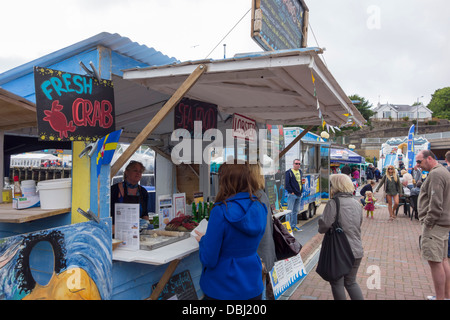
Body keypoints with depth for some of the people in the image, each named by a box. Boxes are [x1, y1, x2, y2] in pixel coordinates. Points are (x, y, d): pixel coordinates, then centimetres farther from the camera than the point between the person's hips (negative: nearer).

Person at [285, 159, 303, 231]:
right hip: (292, 195, -7)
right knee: (290, 211, -5)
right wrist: (291, 192, -15)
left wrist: (301, 192, 15)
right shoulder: (289, 172, -7)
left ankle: (293, 226, 21)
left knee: (295, 211, 13)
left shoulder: (300, 172, 16)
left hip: (299, 195, 7)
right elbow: (287, 184, -12)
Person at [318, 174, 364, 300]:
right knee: (351, 282, 21)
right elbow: (359, 224, 15)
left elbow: (324, 226, -20)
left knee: (337, 283, 12)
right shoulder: (356, 203, 4)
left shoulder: (333, 204, -18)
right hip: (356, 250, 6)